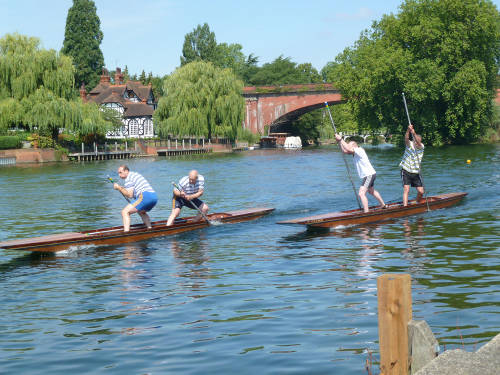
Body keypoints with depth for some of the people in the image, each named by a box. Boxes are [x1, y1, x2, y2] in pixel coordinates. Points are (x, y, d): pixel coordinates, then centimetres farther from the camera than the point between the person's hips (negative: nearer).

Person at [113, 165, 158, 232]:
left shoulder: (128, 179, 0)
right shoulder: (135, 174, 30)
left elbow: (129, 195, -8)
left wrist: (118, 188, 0)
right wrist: (122, 189, 27)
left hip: (145, 197, -10)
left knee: (125, 212, -11)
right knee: (141, 212, 38)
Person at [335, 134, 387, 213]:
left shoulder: (359, 150, -18)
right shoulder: (355, 153, 9)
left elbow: (348, 149, -31)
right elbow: (344, 151, 11)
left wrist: (341, 139, -22)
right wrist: (339, 141, 0)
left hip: (369, 175, -11)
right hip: (369, 175, 11)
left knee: (361, 194, -19)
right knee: (371, 191, 31)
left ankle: (366, 213, -24)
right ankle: (383, 205, 48)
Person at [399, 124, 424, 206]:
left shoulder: (421, 147, -6)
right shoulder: (409, 144, -8)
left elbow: (418, 142, -28)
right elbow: (406, 138, -28)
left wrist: (414, 133, -47)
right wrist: (408, 130, -49)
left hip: (416, 173, 2)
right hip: (406, 171, -2)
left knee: (421, 192, 2)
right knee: (406, 190, -15)